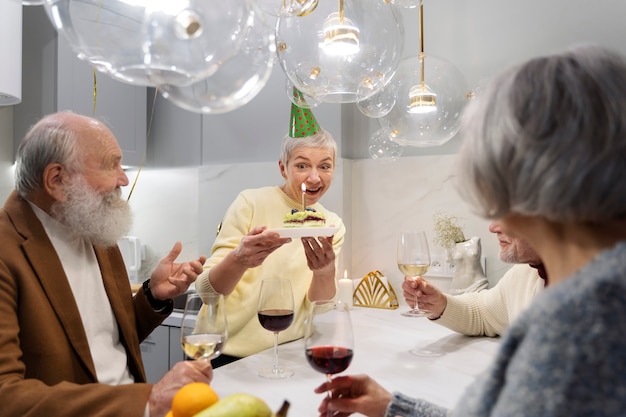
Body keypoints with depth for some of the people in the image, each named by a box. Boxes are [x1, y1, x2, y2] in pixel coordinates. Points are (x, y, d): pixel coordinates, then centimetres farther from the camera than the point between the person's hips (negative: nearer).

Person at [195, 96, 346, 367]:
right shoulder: (251, 202, -10)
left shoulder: (333, 226, 2)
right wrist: (239, 260, -33)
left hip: (287, 354, 4)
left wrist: (326, 271, -25)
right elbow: (205, 289, -12)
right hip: (229, 354, -3)